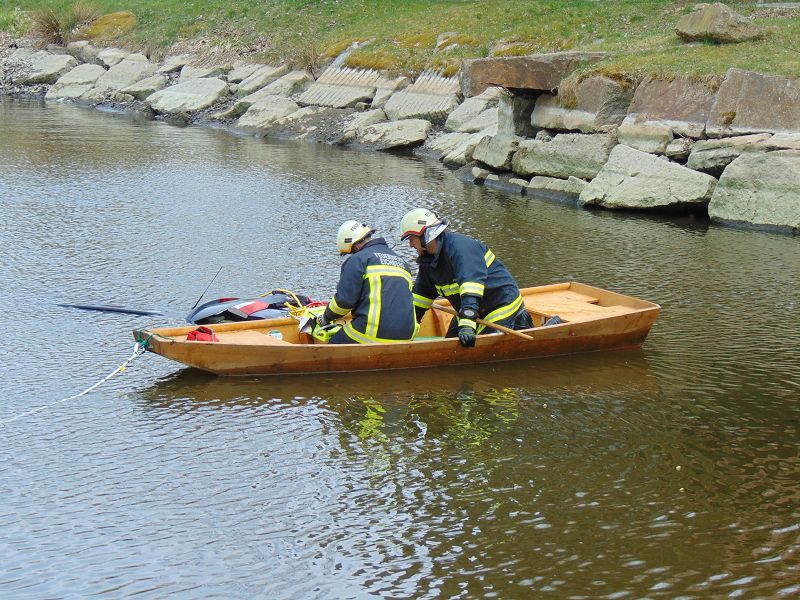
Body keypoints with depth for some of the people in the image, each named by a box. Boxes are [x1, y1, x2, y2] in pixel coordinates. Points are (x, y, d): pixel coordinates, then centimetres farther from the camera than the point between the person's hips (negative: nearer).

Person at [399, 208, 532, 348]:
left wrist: (467, 325, -48)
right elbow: (422, 293, 16)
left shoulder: (459, 247, -27)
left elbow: (472, 282, -39)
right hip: (473, 312, 10)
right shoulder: (427, 260, 4)